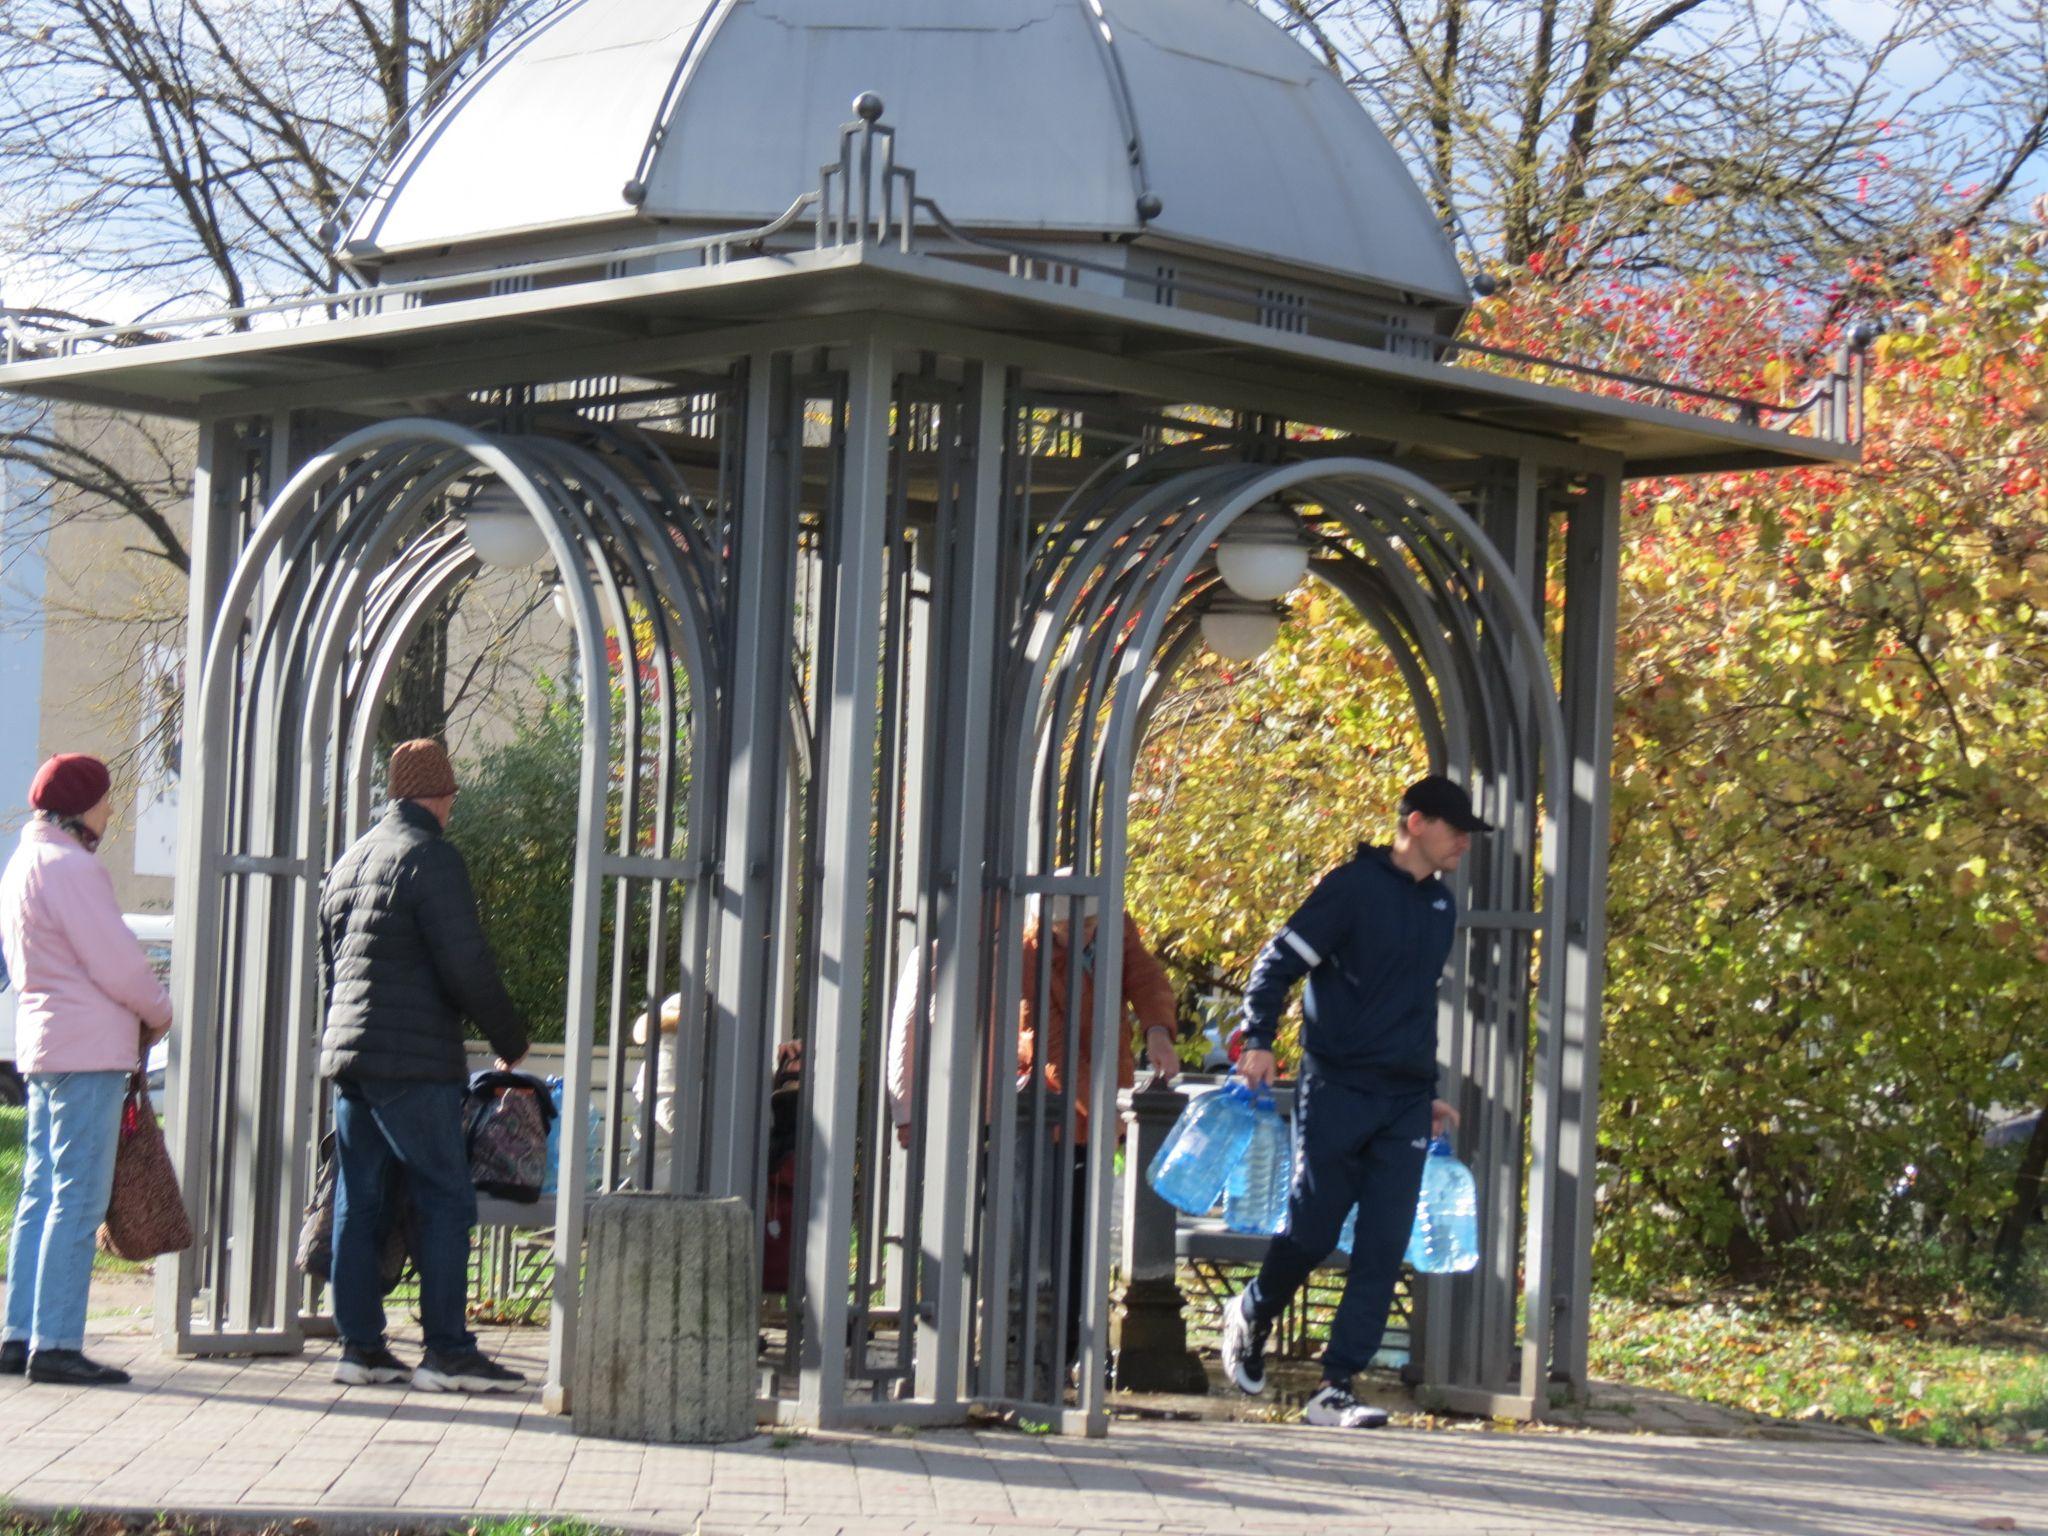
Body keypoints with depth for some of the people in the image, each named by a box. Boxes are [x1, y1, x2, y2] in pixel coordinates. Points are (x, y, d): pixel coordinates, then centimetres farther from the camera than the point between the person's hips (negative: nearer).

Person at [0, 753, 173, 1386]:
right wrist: (160, 1013, 2)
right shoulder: (70, 867, -14)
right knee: (78, 1198, -8)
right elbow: (118, 964, -17)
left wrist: (143, 1009, 13)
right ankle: (55, 1344, -10)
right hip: (88, 1049, -10)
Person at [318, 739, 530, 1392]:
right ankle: (447, 1351, -8)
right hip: (413, 1064, -8)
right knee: (446, 1200, -6)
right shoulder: (432, 858, -9)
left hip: (346, 1052, 9)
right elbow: (467, 966, -13)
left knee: (358, 1202, 8)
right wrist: (510, 1037, -1)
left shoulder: (350, 861, 18)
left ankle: (359, 1345, 9)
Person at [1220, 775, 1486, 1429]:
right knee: (1311, 1233, -1)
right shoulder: (1355, 886, -6)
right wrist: (1258, 1041, -19)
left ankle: (1335, 1388, 0)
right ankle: (1250, 1315, 29)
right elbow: (1278, 962, -7)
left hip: (1405, 1105, 6)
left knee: (1383, 1250, -2)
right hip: (1337, 1092, -6)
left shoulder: (1441, 905, 16)